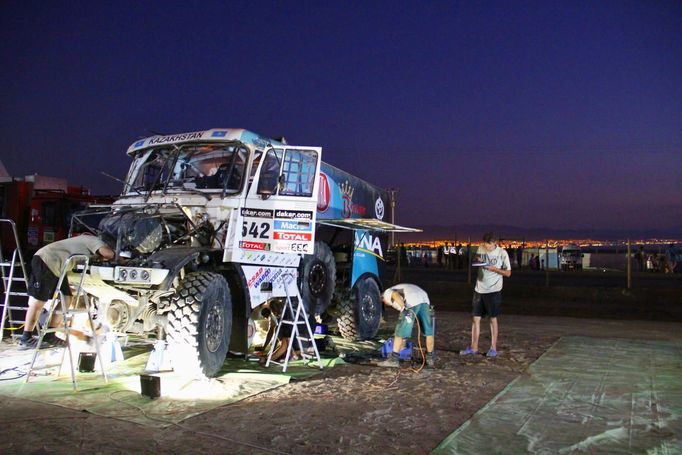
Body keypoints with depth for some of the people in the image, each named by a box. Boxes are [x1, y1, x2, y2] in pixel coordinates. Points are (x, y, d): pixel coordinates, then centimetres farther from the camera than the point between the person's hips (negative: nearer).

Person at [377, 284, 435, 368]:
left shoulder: (387, 293, 19)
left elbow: (396, 295, -7)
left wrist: (403, 308, -21)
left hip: (412, 303, -8)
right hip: (424, 299, 8)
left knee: (399, 333, 2)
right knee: (428, 331, 18)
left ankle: (394, 360, 6)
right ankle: (430, 358, 28)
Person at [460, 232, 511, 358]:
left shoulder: (502, 253, -9)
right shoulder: (481, 249, 3)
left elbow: (508, 273, -5)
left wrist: (495, 269, -21)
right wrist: (477, 260, -5)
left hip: (493, 290, -4)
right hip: (479, 289, 4)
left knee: (493, 318, 4)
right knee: (475, 318, 5)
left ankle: (493, 348, 14)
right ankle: (474, 347, 13)